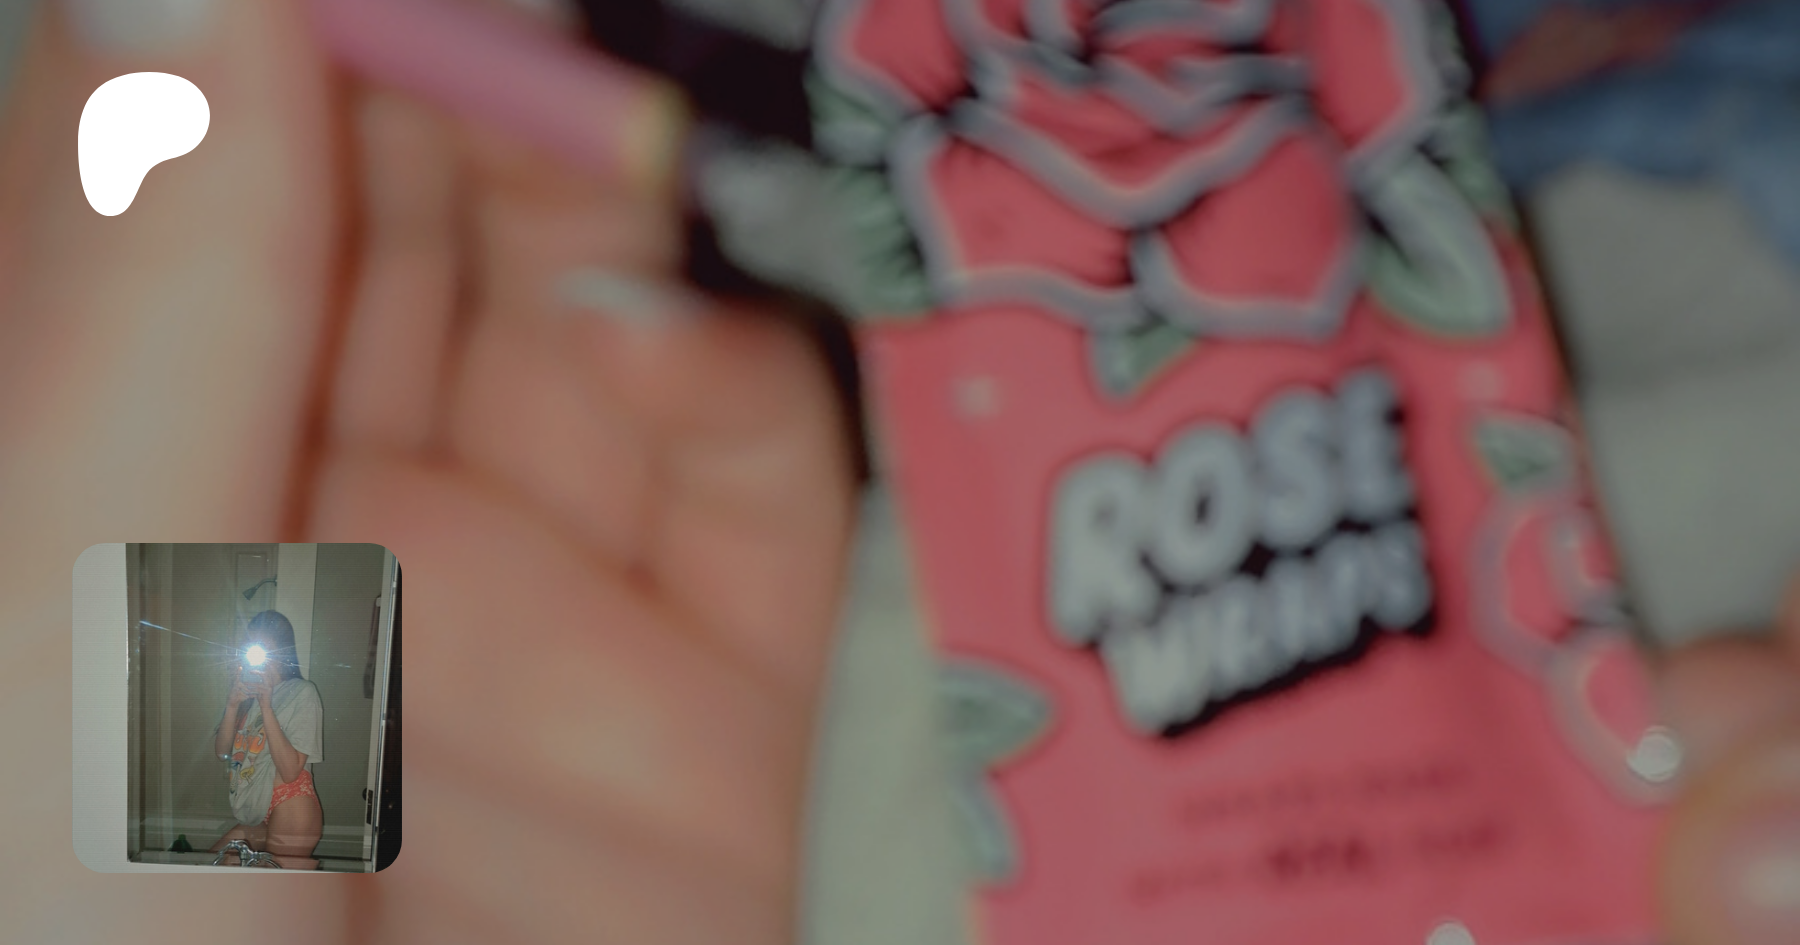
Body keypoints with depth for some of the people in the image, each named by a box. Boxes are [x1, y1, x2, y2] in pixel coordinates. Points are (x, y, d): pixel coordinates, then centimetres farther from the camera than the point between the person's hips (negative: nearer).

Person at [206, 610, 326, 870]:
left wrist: (266, 707, -21)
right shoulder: (245, 690, 13)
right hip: (258, 813, 8)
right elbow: (222, 752, 3)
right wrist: (232, 704, -12)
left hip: (291, 811, -8)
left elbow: (290, 770, -18)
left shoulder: (302, 693, -9)